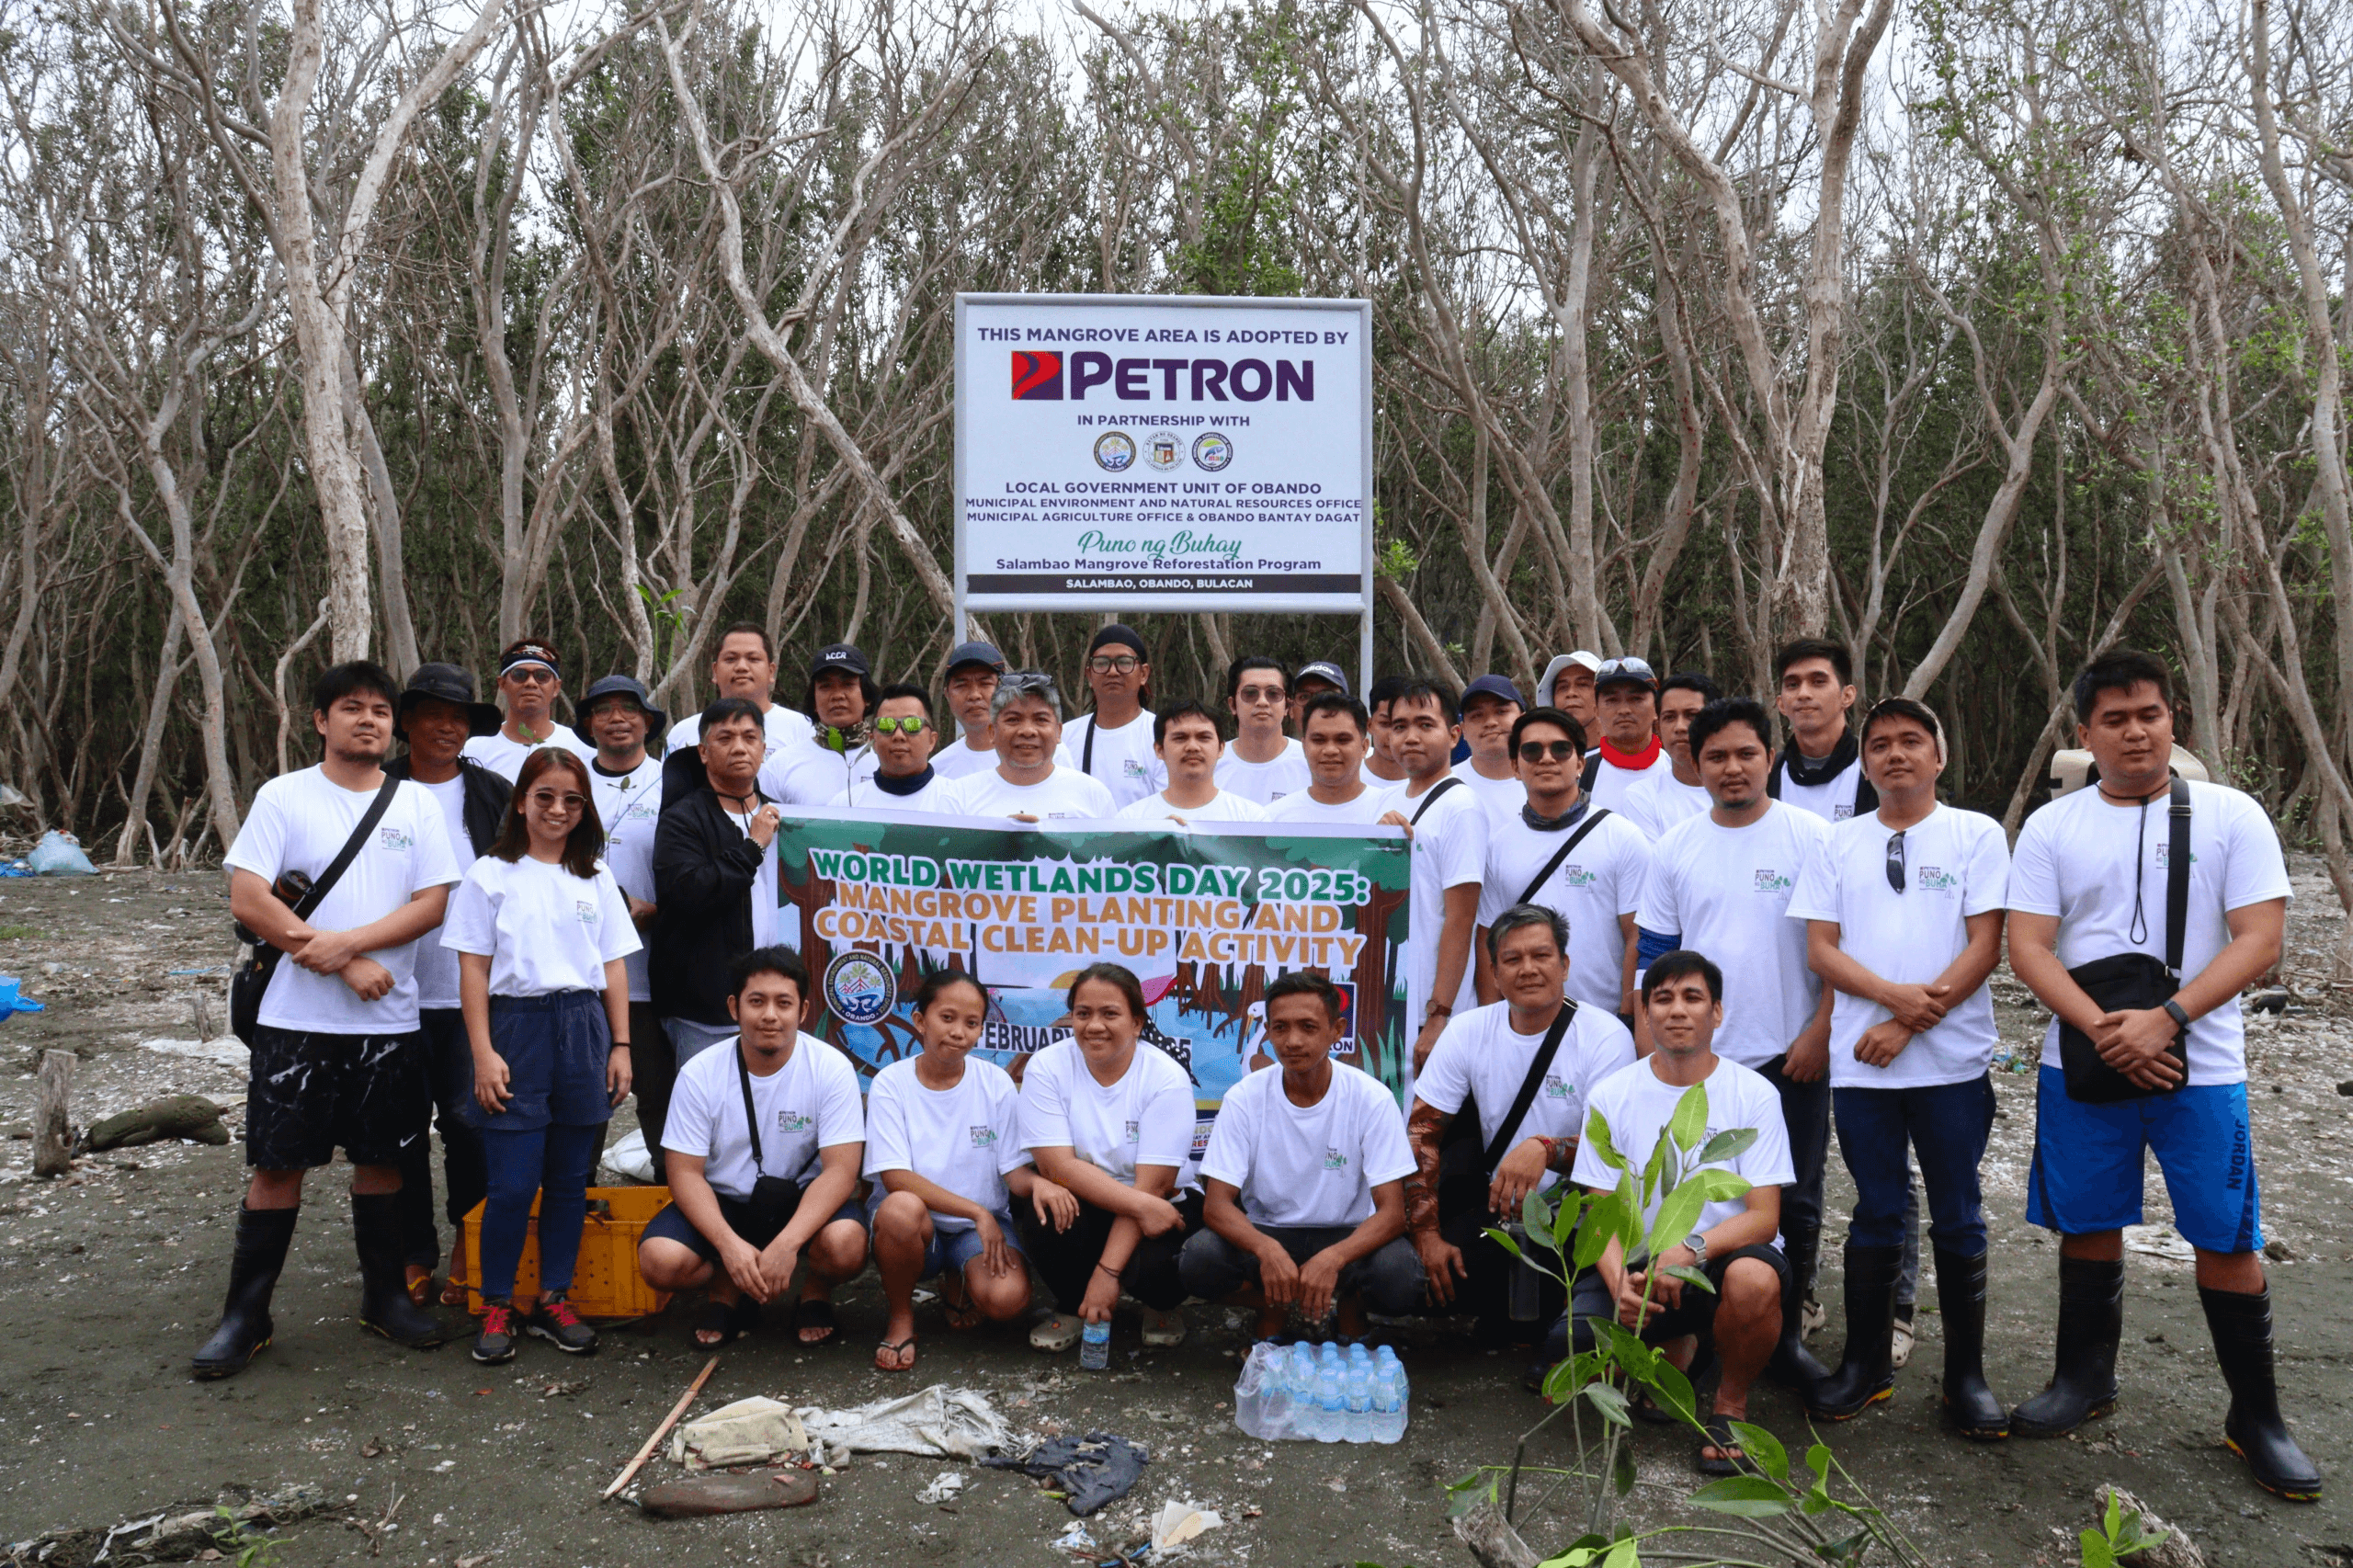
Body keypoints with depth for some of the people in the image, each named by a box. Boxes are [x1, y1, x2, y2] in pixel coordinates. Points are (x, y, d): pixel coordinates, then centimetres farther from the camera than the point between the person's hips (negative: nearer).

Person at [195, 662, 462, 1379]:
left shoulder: (416, 803, 5)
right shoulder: (283, 796, -1)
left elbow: (432, 903, -2)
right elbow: (248, 901, -9)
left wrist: (347, 942, -16)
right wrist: (346, 965, -13)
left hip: (390, 1021, 2)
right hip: (296, 1018, -2)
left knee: (381, 1158, 11)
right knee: (278, 1162, 3)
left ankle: (385, 1294, 25)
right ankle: (246, 1314, 14)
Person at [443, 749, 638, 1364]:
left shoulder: (596, 878, 12)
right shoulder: (491, 875, 2)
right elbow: (473, 970, -1)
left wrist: (620, 1046, 6)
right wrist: (483, 1053, -7)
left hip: (584, 1030, 3)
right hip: (515, 1025, -3)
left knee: (570, 1179, 7)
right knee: (512, 1183, -4)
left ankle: (553, 1300, 19)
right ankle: (497, 1307, 12)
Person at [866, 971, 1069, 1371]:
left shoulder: (996, 1083, -2)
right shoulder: (891, 1083, -8)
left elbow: (1013, 1170, -2)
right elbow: (895, 1177, -17)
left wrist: (1036, 1183, -28)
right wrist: (976, 1211, -26)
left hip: (981, 1226, 2)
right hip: (915, 1227, -1)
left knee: (1007, 1299, -28)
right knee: (901, 1209, -37)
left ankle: (956, 1284, 10)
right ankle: (901, 1318, -8)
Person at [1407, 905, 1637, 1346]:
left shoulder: (1606, 1037, -9)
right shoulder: (1469, 1030, 1)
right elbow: (1422, 1130, -1)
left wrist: (1546, 1149, -37)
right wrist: (1427, 1234, -11)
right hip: (1496, 1205, 4)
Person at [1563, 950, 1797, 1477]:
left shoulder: (1754, 1094, -4)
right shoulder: (1612, 1096, 0)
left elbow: (1763, 1217, -10)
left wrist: (1691, 1250, -29)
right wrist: (1621, 1282, -23)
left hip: (1726, 1255, -2)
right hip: (1640, 1262, 2)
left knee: (1753, 1279, -38)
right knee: (1575, 1341, -25)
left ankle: (1731, 1404, -5)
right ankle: (1674, 1351, 13)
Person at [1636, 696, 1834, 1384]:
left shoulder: (1814, 838, -3)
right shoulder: (1675, 849, 5)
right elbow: (1653, 955, 9)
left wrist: (1820, 1032, -10)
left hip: (1790, 1056, -2)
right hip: (1697, 1059, 2)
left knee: (1794, 1203, 7)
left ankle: (1786, 1333, 22)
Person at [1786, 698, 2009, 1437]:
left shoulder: (1977, 835, 2)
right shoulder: (1840, 843, 9)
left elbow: (1986, 945, -5)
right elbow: (1820, 949, 3)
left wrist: (1909, 1024, -12)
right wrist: (1895, 995, -14)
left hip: (1953, 1062, -2)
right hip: (1861, 1063, 2)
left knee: (1958, 1219, 5)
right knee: (1876, 1214, 9)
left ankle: (1966, 1375, 17)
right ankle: (1866, 1363, 20)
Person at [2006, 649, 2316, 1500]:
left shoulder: (2231, 816, -1)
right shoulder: (2052, 827, 3)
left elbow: (2260, 937, -8)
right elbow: (2028, 945, -3)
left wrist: (2165, 1018, -19)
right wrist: (2102, 1027, -17)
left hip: (2200, 1068, -1)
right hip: (2082, 1067, 2)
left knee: (2227, 1240, 2)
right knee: (2087, 1227, 12)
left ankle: (2256, 1416, 18)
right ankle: (2085, 1378, 30)